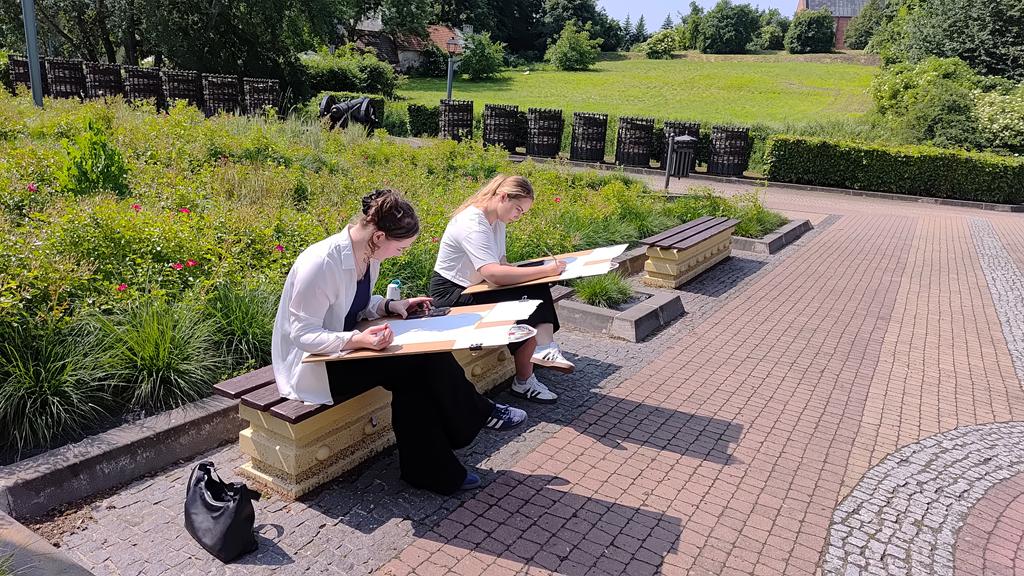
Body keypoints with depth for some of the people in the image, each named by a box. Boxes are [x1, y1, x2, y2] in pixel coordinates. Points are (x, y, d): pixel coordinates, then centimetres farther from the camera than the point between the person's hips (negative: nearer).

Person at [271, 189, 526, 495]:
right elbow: (302, 333, -24)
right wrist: (357, 340, -38)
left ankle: (431, 470, -4)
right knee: (419, 363, -22)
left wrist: (391, 306, -3)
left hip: (344, 350, 9)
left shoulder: (368, 256, 0)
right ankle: (479, 413, 0)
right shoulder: (320, 264, -27)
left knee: (414, 379, -16)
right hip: (312, 365, -8)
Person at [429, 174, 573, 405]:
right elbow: (494, 274, -36)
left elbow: (501, 264, 3)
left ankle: (544, 349, -23)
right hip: (450, 293, -9)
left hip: (475, 287, 9)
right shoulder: (472, 224, -25)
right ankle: (524, 383, -10)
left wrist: (543, 271, -14)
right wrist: (545, 270, -33)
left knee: (537, 290, -12)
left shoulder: (497, 220, 5)